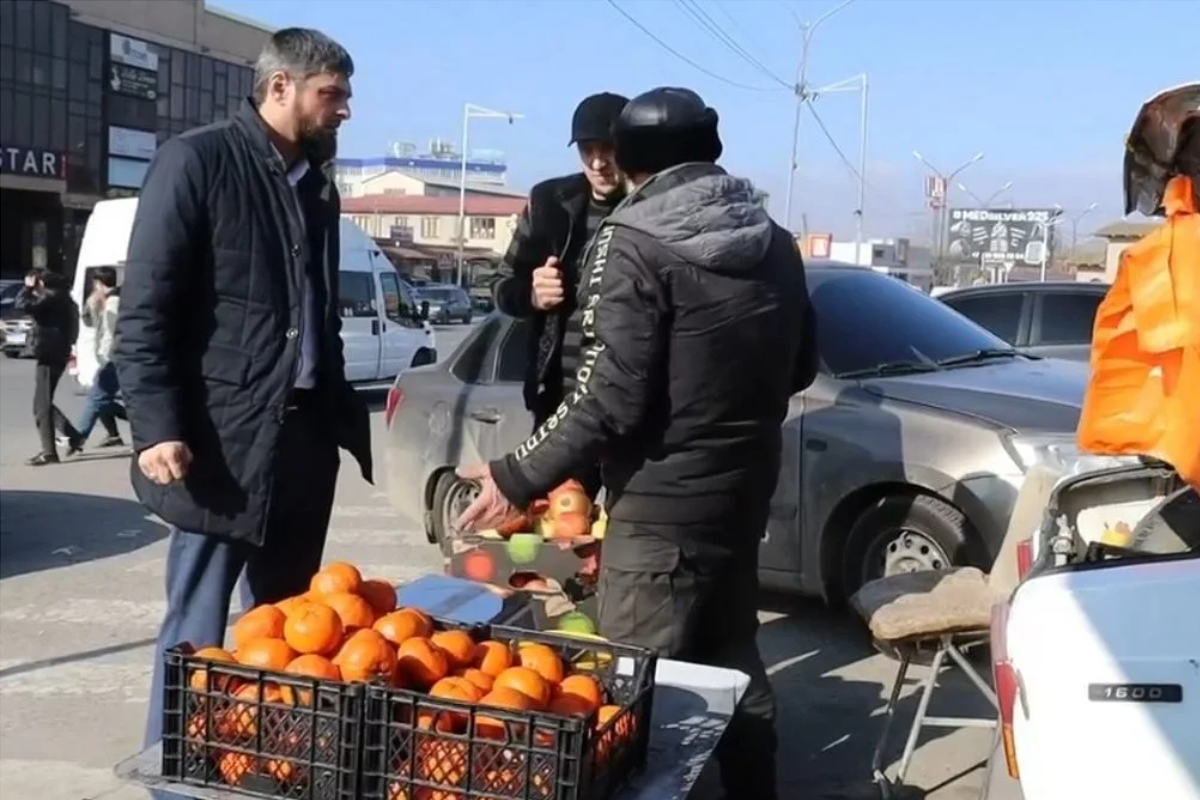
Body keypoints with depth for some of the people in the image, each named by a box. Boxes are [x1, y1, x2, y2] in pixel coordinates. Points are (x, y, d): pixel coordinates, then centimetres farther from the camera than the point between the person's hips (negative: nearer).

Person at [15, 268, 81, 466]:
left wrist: (27, 288, -7)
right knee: (45, 403, 19)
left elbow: (22, 305, -22)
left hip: (49, 355, -10)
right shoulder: (61, 297, 17)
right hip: (55, 354, 10)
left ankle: (49, 452, -8)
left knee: (41, 405, -8)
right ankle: (73, 436, 20)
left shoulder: (52, 297, -14)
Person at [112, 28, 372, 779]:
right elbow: (145, 307, -10)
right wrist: (157, 425, -18)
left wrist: (346, 414, 16)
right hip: (221, 437, -6)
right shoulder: (197, 160, -6)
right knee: (197, 627, 1)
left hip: (304, 435, 7)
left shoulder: (319, 185, 14)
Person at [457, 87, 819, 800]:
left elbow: (610, 398, -21)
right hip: (744, 493, 8)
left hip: (662, 507, -7)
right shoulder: (775, 243, 5)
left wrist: (518, 477, -12)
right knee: (734, 665, 20)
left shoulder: (634, 244, -15)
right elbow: (800, 367, 15)